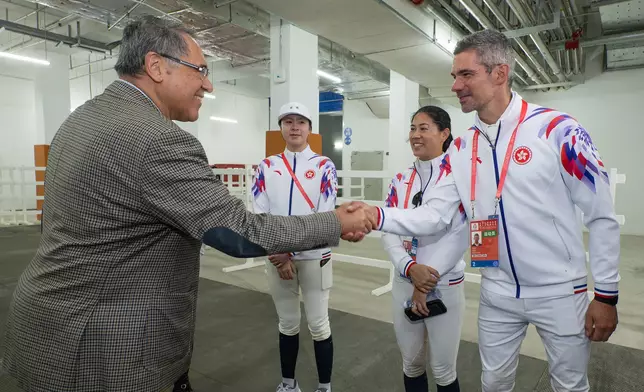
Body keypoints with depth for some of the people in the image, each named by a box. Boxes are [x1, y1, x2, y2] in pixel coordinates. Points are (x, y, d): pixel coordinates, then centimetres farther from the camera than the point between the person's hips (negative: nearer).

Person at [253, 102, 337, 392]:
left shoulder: (324, 166, -2)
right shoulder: (266, 167, 5)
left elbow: (324, 215, -10)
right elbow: (259, 214, -2)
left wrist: (290, 251, -14)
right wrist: (277, 253, -12)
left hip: (314, 256, -2)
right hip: (276, 256, 3)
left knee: (318, 324, 3)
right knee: (287, 324, 14)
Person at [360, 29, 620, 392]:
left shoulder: (556, 129, -15)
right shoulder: (461, 150, -1)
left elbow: (602, 216, -10)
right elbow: (435, 216, -6)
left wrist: (606, 294, -8)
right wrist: (378, 216, -21)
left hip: (560, 293, -3)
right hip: (498, 294, 4)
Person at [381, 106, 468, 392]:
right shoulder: (400, 181, 6)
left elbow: (461, 234, -16)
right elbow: (388, 230, -1)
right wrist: (410, 268, -17)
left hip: (445, 285, -4)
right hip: (404, 283, 4)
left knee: (443, 369, 11)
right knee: (411, 363, 17)